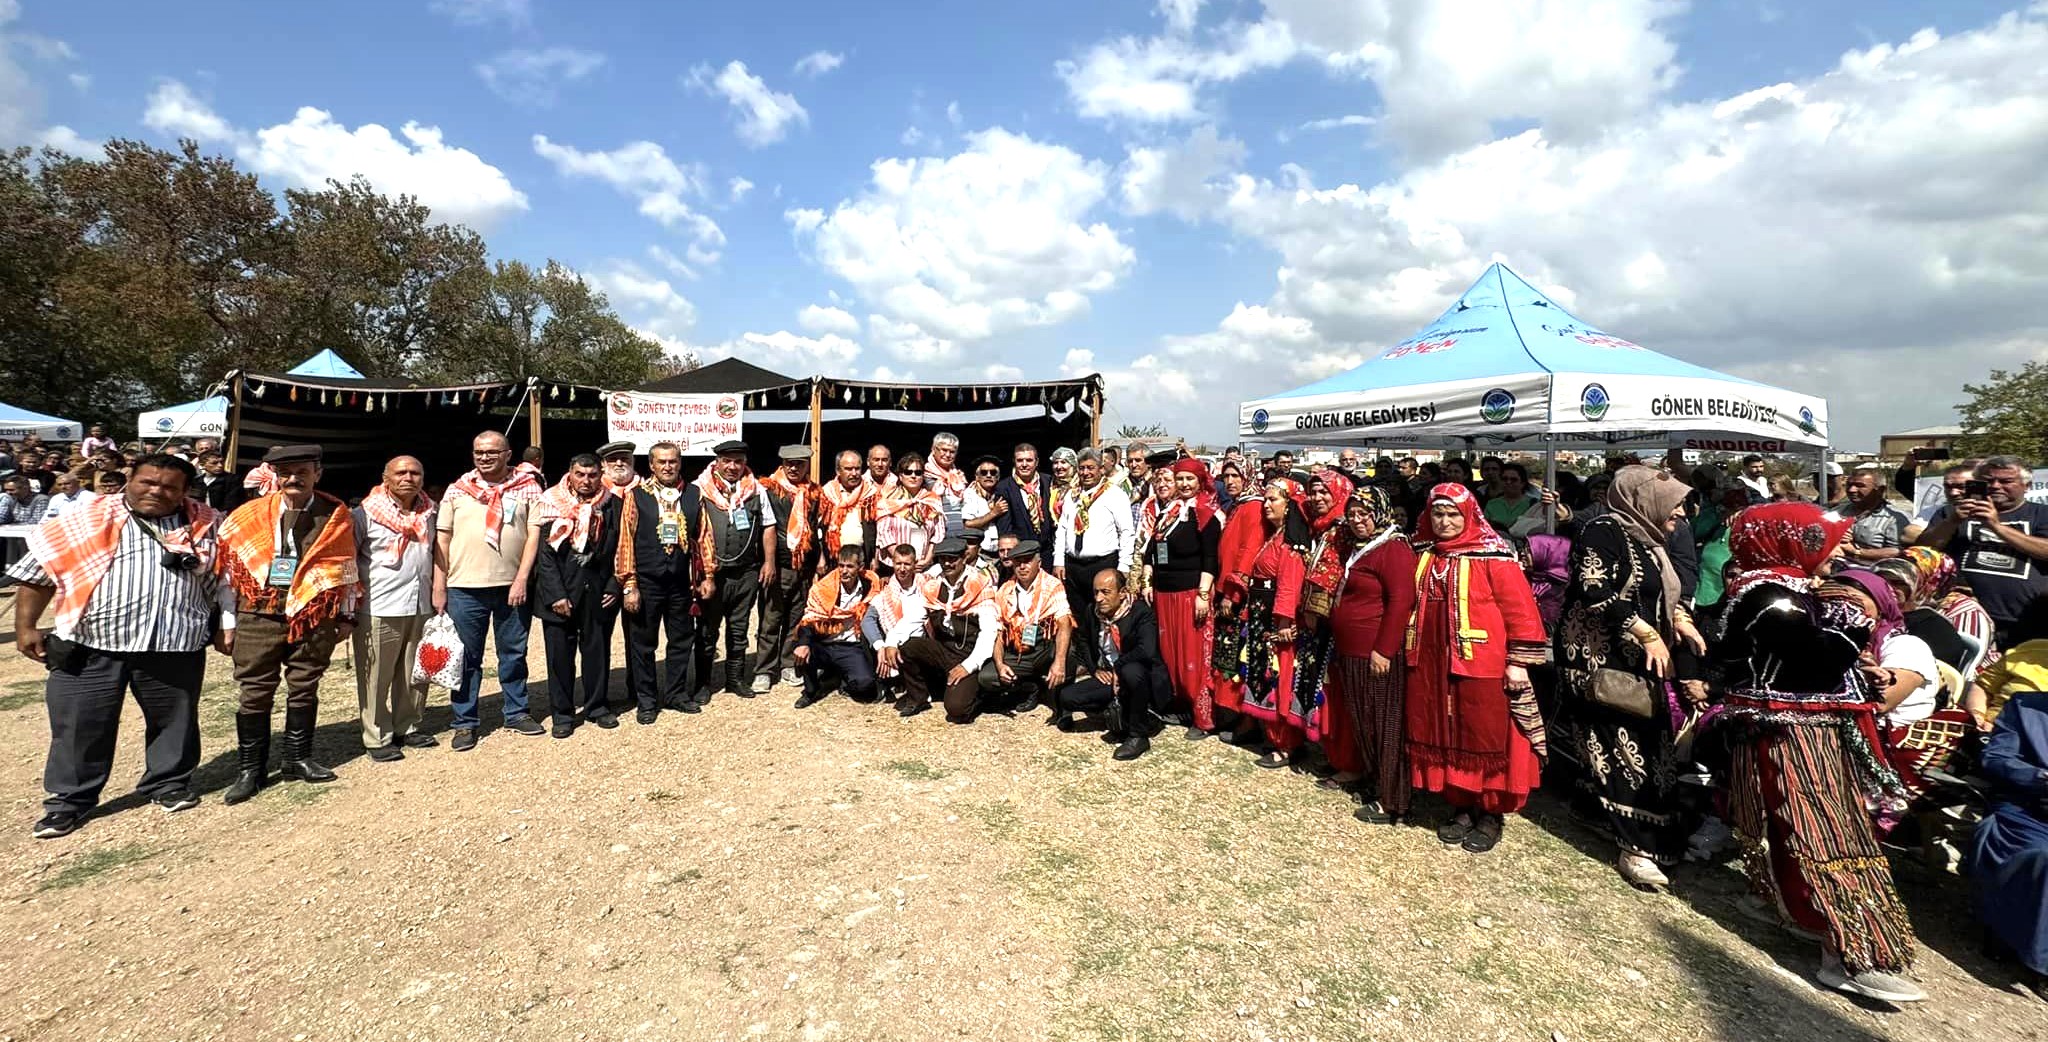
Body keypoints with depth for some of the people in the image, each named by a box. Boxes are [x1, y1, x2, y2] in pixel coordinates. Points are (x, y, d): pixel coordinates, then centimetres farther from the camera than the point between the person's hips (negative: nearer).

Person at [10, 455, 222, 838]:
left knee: (174, 720, 12)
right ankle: (70, 799, 24)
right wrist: (26, 626, 3)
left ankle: (168, 783, 30)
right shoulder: (85, 522, 2)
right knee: (80, 725, 8)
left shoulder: (205, 526, 5)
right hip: (90, 647, 0)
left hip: (176, 648, 1)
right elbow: (37, 572, 7)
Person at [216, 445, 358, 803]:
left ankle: (298, 759, 25)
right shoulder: (248, 516, 1)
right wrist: (228, 622, 2)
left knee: (304, 690, 10)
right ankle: (251, 769, 18)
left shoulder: (336, 515, 1)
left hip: (314, 616, 0)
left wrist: (346, 616, 7)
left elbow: (346, 568, 6)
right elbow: (228, 571, 4)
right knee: (255, 692, 5)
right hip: (259, 616, 0)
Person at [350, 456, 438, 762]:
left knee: (415, 675, 11)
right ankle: (377, 739, 12)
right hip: (378, 610, -5)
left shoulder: (430, 514, 12)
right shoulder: (365, 514, -3)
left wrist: (437, 596, 17)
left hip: (421, 608, 5)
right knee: (376, 677, 2)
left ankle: (407, 728, 25)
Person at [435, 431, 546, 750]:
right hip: (465, 588, 1)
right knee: (466, 658, 8)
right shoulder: (457, 490, 6)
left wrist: (521, 580, -11)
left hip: (512, 586, 0)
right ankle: (465, 723, 19)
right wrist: (438, 588, -1)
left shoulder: (528, 487, 2)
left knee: (513, 654, 11)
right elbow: (442, 540, 5)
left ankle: (516, 714, 25)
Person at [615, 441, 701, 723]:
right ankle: (646, 701, 20)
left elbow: (702, 536, 8)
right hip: (646, 583, -3)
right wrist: (629, 586, -8)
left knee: (682, 639, 12)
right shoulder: (637, 495, -3)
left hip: (681, 581, 3)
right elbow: (626, 540, -5)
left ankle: (676, 693, 28)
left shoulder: (693, 495, 5)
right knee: (642, 643, 7)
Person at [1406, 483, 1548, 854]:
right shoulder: (1424, 556, 8)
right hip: (1431, 665, 5)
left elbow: (1521, 609, -9)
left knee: (1486, 737, 5)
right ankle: (1461, 806, 27)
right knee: (1444, 736, 12)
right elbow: (1412, 605, 17)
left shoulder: (1493, 557, -9)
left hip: (1481, 666, -5)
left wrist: (1518, 661, -11)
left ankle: (1491, 813, 21)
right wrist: (1411, 652, 16)